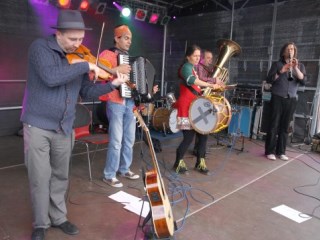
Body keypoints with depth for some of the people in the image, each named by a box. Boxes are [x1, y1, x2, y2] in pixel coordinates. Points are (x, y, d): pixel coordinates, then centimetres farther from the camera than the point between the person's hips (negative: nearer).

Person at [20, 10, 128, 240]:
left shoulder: (78, 57, 7)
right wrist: (85, 66, -23)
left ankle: (58, 217, 32)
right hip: (38, 125, -4)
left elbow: (86, 91, 9)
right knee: (40, 178, 3)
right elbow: (50, 77, -27)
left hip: (64, 127, 5)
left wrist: (112, 84, -3)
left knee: (60, 176, 14)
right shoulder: (40, 47, -9)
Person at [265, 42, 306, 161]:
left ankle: (281, 151, 11)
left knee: (285, 126, 4)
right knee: (274, 125, -3)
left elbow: (303, 81, -2)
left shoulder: (300, 65, 12)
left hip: (291, 100, 3)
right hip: (277, 98, -2)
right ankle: (269, 151, 1)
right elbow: (269, 80, -5)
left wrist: (296, 68, -14)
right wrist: (281, 71, -19)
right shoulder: (277, 64, 6)